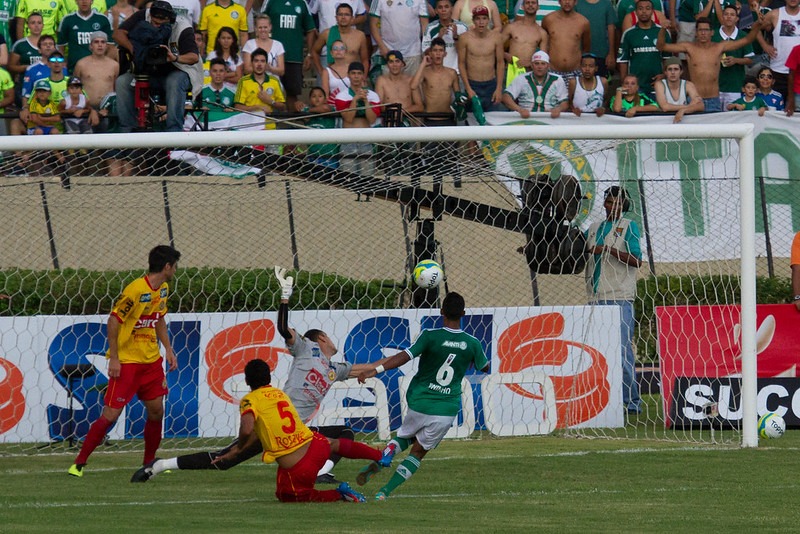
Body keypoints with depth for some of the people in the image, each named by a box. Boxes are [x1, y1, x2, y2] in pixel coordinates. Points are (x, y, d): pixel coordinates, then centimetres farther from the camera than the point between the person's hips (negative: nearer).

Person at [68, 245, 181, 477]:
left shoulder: (163, 289, 7)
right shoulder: (136, 290, -20)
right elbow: (113, 320, -18)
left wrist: (168, 349, 14)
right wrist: (114, 358, -19)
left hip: (151, 360, 8)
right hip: (126, 361, -8)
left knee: (156, 410, 8)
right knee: (111, 414, -9)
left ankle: (149, 464, 23)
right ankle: (79, 463, -3)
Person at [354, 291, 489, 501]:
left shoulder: (431, 336, -12)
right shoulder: (472, 344, -3)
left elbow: (405, 356, -22)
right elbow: (485, 368, 15)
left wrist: (376, 370, -24)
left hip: (419, 403, -1)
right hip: (446, 410, 1)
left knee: (404, 436, 27)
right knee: (418, 451, 12)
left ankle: (378, 462, 1)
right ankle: (385, 491, 0)